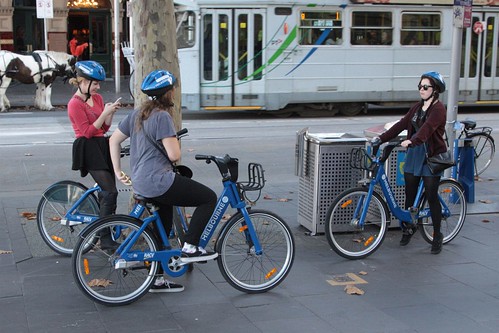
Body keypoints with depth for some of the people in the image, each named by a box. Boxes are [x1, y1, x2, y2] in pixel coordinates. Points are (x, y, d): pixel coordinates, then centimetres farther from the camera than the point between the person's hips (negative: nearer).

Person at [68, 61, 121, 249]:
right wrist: (105, 112, -16)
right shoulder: (75, 104, -11)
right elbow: (88, 132, -15)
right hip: (88, 150, -8)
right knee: (110, 191, -16)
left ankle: (105, 230, 21)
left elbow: (105, 128, 13)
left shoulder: (97, 98, 12)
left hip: (102, 147, 8)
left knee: (106, 192, 10)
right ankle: (105, 240, -13)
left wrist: (111, 113, -4)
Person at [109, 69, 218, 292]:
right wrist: (176, 143, 4)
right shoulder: (162, 116, -14)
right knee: (209, 198, -3)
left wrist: (117, 170, 22)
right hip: (159, 181, -10)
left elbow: (114, 140, 19)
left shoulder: (138, 114, 13)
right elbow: (174, 155, -19)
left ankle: (157, 279, 26)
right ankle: (189, 248, -2)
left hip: (140, 183, 10)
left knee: (162, 229, 19)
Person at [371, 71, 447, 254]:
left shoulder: (438, 109, -11)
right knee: (410, 194, 10)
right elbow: (402, 124, 5)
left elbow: (427, 128, -28)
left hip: (432, 157, -6)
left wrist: (412, 141, -45)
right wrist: (381, 138, -7)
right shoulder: (417, 107, 12)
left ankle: (437, 236, 11)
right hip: (414, 156, 6)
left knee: (431, 197, -1)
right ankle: (409, 228, 27)